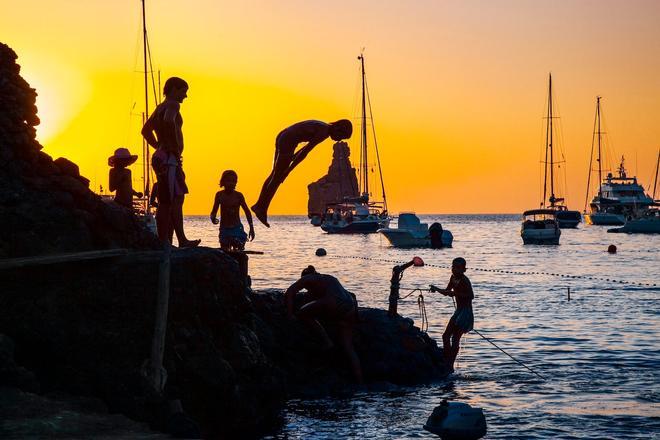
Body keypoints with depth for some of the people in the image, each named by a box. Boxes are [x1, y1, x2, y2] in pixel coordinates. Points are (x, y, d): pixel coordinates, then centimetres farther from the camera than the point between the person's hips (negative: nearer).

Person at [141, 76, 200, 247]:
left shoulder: (160, 108, 20)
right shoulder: (172, 105, -9)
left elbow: (146, 130, 30)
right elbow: (168, 121, -30)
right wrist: (175, 147, -21)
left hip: (162, 156, 11)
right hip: (169, 158, -11)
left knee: (177, 199, 15)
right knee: (166, 202, -11)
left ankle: (182, 240, 18)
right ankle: (163, 243, -12)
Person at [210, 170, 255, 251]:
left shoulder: (238, 195, -5)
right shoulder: (219, 195, -2)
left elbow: (247, 211, 3)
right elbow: (214, 211, 2)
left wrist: (251, 228, -2)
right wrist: (213, 218, -21)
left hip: (237, 228, -2)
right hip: (224, 229, 2)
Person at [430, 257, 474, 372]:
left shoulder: (464, 281, -18)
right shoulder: (453, 278, 9)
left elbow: (471, 296, -26)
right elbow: (447, 291, 21)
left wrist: (455, 293, -29)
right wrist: (436, 289, 3)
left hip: (465, 312, -9)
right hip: (458, 311, 9)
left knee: (455, 339, -8)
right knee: (446, 336, 8)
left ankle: (450, 366, -4)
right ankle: (446, 363, 14)